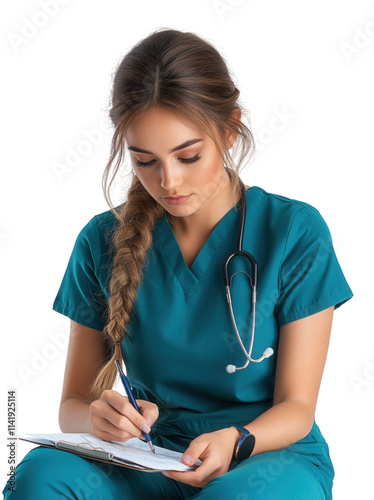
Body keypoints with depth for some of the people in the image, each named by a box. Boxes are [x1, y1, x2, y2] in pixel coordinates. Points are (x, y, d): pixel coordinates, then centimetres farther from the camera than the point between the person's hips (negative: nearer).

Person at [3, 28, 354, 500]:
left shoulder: (296, 232, -6)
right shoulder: (103, 240, 2)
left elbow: (296, 407, -4)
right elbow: (72, 403, 4)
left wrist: (233, 441, -25)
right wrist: (98, 418, -21)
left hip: (271, 456, -1)